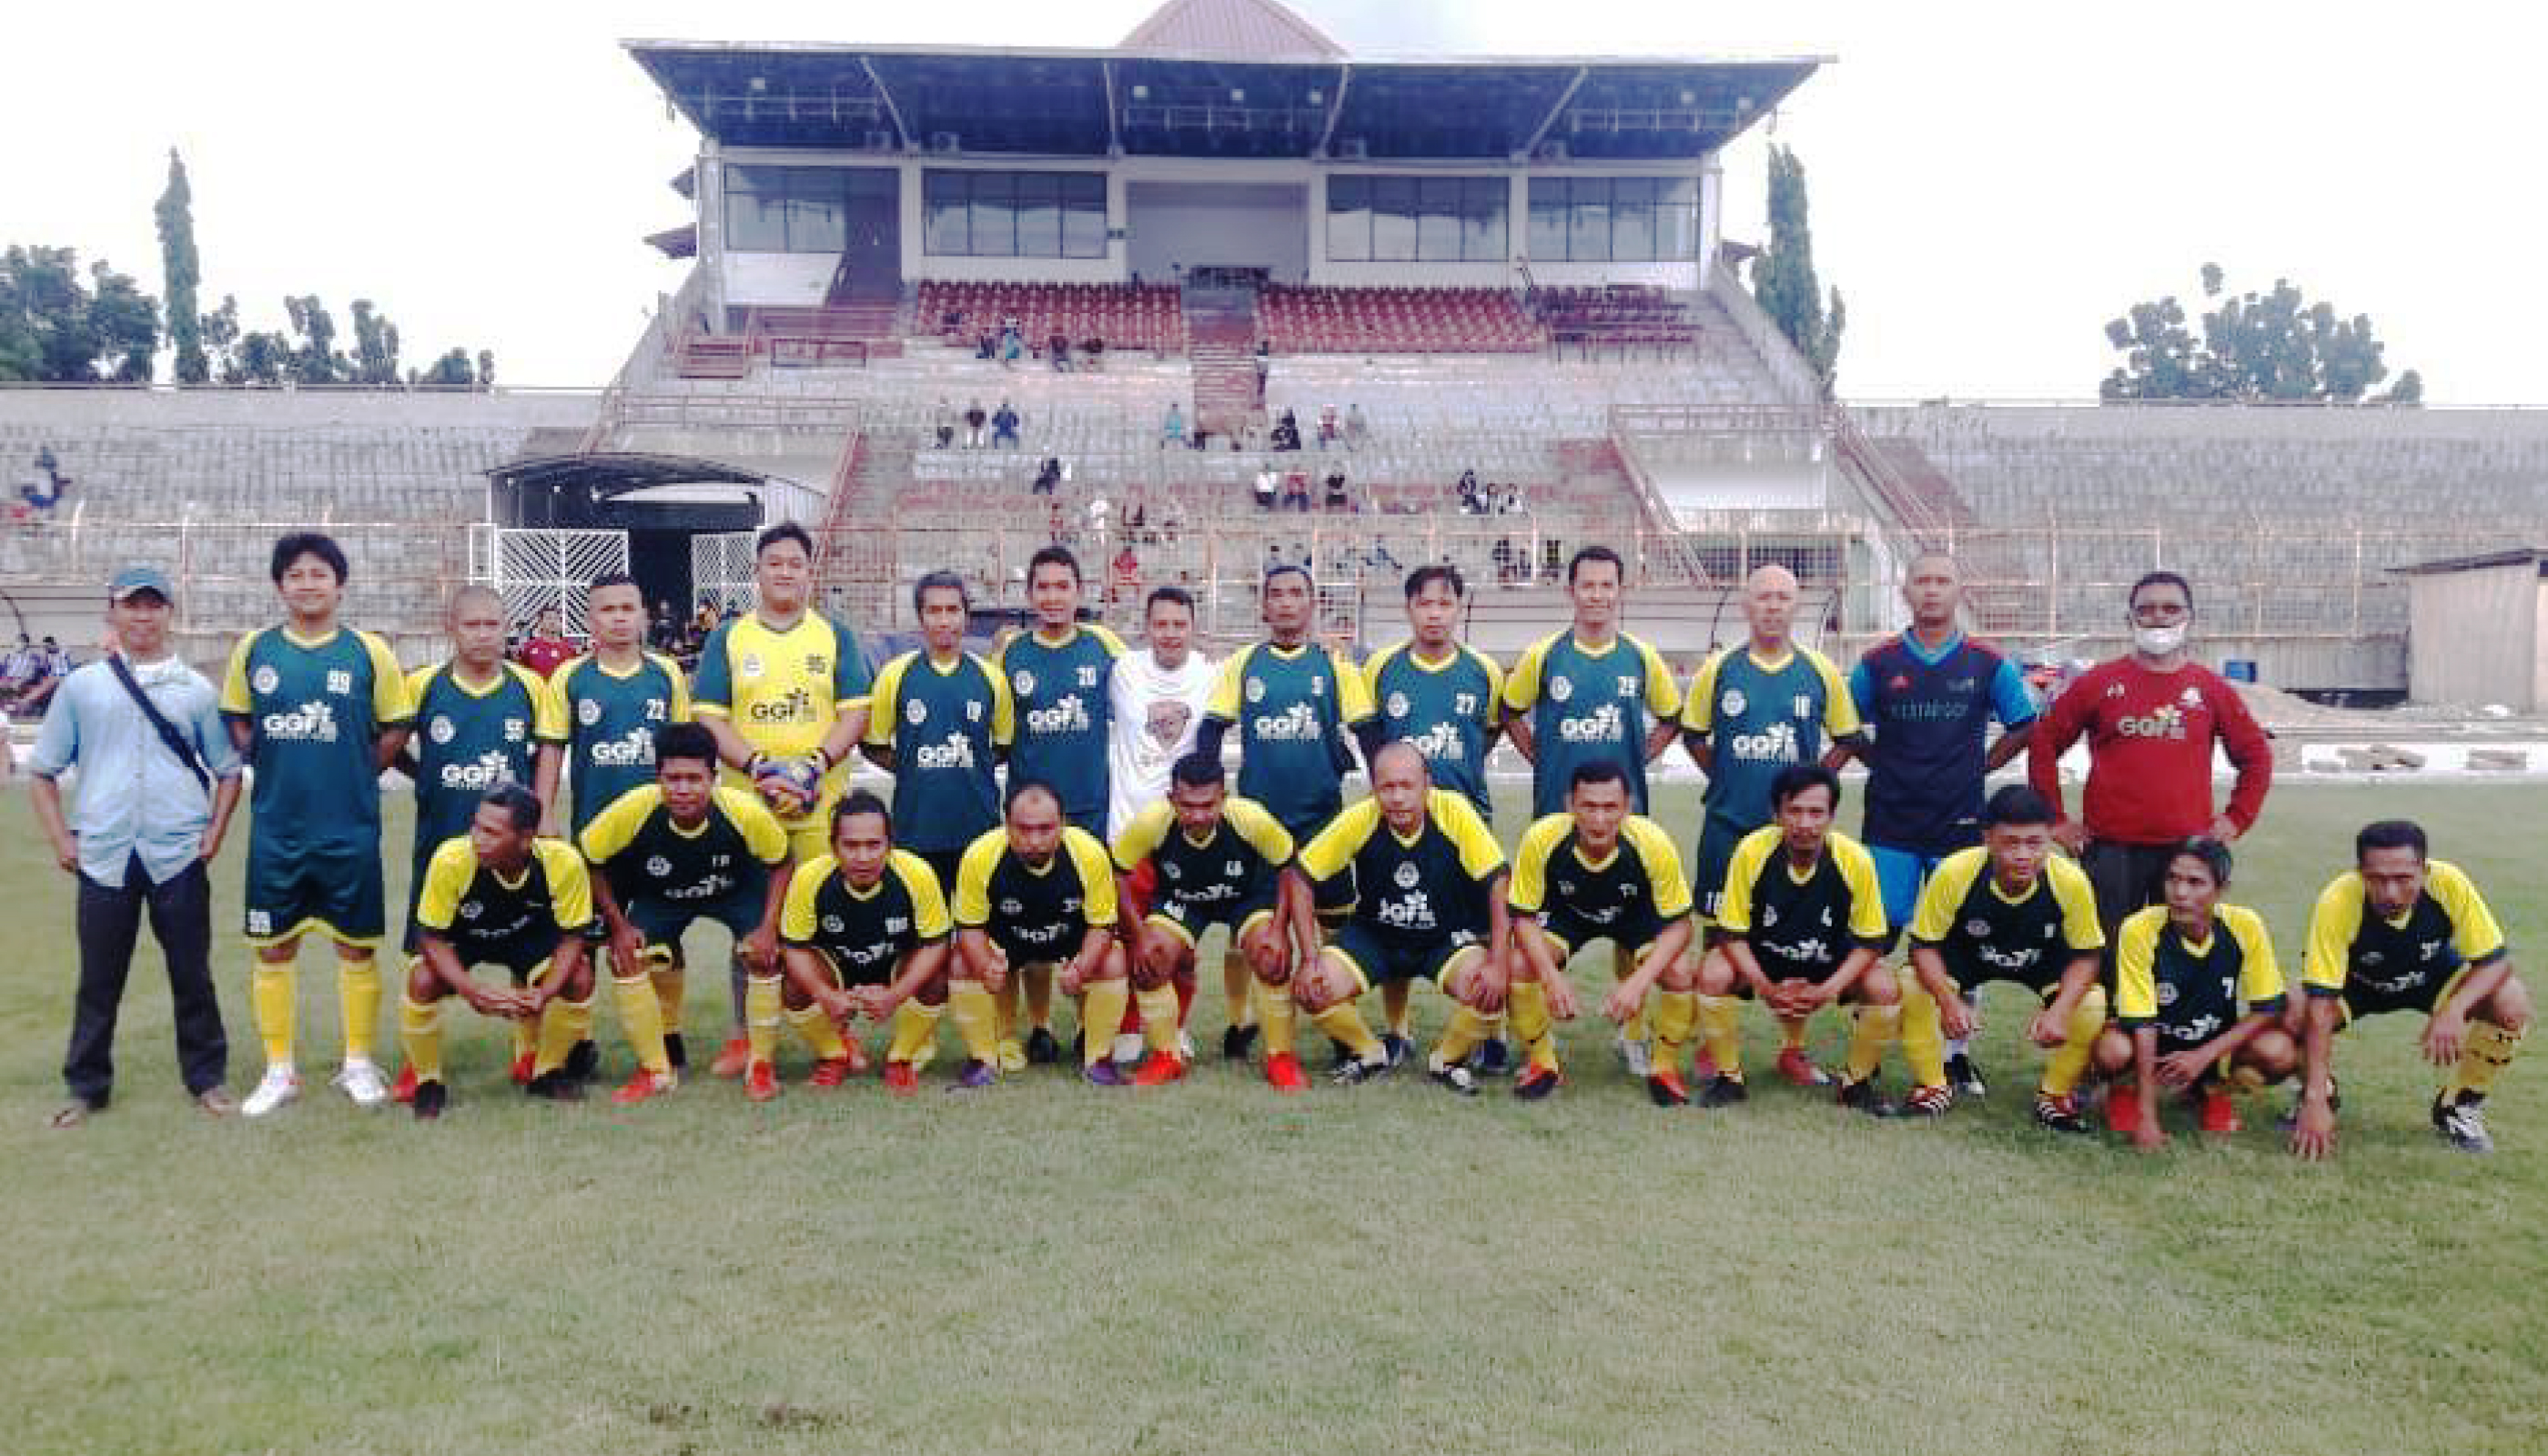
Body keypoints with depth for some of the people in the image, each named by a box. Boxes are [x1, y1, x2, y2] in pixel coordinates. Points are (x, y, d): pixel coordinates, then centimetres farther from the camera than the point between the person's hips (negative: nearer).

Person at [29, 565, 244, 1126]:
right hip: (103, 858, 0)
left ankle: (206, 1079, 19)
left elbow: (228, 770, 11)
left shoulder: (195, 689, 6)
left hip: (179, 858, 0)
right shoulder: (81, 686, 6)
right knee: (98, 979, 9)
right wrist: (60, 839, 1)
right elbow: (42, 771, 10)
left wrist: (214, 834, 1)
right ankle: (86, 1087, 23)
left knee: (192, 975, 7)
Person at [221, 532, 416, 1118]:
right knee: (272, 948, 8)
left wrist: (357, 773, -2)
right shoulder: (253, 650, 3)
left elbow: (396, 728, 3)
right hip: (275, 828, 2)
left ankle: (358, 1063, 20)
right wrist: (273, 766, 3)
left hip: (350, 828, -2)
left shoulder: (368, 651, -3)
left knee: (357, 946, 6)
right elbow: (236, 721, 14)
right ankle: (279, 1070, 21)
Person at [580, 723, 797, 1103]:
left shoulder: (745, 811, -35)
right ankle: (656, 1070, 5)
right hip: (660, 897, 2)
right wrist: (619, 925, -16)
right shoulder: (631, 810, -35)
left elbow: (779, 862, -14)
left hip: (738, 890, -1)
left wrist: (769, 927, -21)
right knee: (626, 957, -14)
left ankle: (761, 1065, 3)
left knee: (763, 955, -19)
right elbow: (590, 860, -15)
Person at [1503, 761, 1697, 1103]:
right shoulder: (1541, 839, -34)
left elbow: (1679, 924, -24)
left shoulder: (1653, 842, -34)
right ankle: (1541, 1063, 4)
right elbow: (1524, 917, -20)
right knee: (1519, 966, -23)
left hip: (1637, 916, 0)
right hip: (1565, 914, 1)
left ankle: (1665, 1068, 5)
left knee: (1679, 974, -25)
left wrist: (1638, 983, -37)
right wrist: (1551, 976, -36)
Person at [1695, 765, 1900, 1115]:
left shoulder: (1855, 860, -23)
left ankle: (1857, 1082, 2)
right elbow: (1732, 933, -15)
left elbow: (1868, 941, -12)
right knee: (1713, 975, -28)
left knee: (1885, 990, -24)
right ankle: (1728, 1076, -5)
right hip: (1759, 957, 0)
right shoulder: (1752, 851, -24)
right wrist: (1765, 988, -27)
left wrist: (1828, 991, -25)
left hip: (1832, 963, 1)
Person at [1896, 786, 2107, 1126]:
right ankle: (1934, 1085, 3)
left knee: (2092, 1005, -24)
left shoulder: (2071, 881, -30)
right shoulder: (1954, 873, -33)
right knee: (1912, 989, -24)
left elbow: (2086, 956, -16)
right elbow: (1924, 945, -20)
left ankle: (2056, 1095, 5)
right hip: (1963, 958, 0)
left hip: (2045, 963, 1)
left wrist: (2059, 1011, -32)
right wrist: (1949, 1001, -37)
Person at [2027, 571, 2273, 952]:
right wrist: (2055, 818, 3)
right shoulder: (2099, 681, 4)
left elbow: (2256, 755, 16)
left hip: (2187, 850, 1)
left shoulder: (2211, 688, 7)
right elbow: (2044, 742, 7)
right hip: (2110, 849, -1)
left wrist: (2236, 820, 7)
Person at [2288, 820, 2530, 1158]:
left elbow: (2496, 960, -20)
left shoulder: (2449, 883, -32)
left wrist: (2454, 1010, -41)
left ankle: (2459, 1105, 3)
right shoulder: (2337, 902, -37)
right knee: (2296, 1015, -30)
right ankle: (2323, 1093, 5)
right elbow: (2320, 1006, -36)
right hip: (2354, 982, -2)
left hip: (2433, 976, 2)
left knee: (2512, 1005, -23)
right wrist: (2315, 1101, -40)